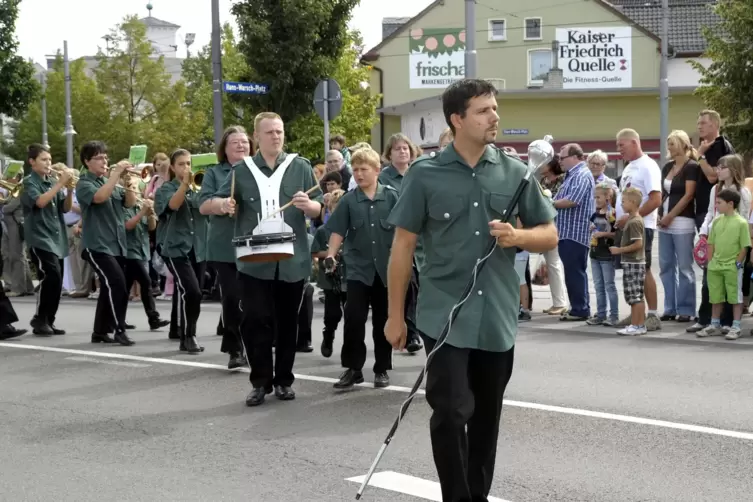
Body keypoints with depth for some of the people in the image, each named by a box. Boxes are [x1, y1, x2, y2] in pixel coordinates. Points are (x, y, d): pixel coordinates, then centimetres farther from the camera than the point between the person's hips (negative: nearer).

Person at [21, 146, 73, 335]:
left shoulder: (52, 183, 15)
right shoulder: (29, 182, -4)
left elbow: (66, 207, 9)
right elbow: (39, 202, -22)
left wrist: (70, 188, -7)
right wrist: (60, 183, -22)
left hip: (57, 239, 7)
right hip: (40, 238, -7)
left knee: (56, 282, 5)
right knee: (51, 276, -20)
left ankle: (48, 321, 14)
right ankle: (39, 319, -9)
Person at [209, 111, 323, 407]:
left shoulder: (300, 167, 4)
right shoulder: (243, 171, 6)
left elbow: (319, 210, 5)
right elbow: (212, 204, 9)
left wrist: (307, 205, -19)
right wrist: (224, 204, -15)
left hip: (292, 260, 0)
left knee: (287, 322, 7)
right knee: (255, 320, -6)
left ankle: (284, 380, 19)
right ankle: (260, 381, 5)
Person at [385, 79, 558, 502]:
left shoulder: (516, 173, 3)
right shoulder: (425, 174, -4)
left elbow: (550, 235, 9)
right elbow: (403, 245, 0)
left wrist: (517, 236, -13)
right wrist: (395, 315, 0)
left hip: (498, 316, 3)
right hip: (445, 315, -3)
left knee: (487, 414, 13)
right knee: (450, 411, -8)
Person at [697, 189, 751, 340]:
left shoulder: (741, 222, -9)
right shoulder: (717, 221, 8)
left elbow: (744, 247, -8)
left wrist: (738, 263, -11)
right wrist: (710, 262, 7)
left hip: (732, 267, -6)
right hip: (715, 266, 6)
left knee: (735, 297, 2)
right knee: (715, 297, 13)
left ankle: (735, 327, 8)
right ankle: (715, 326, 24)